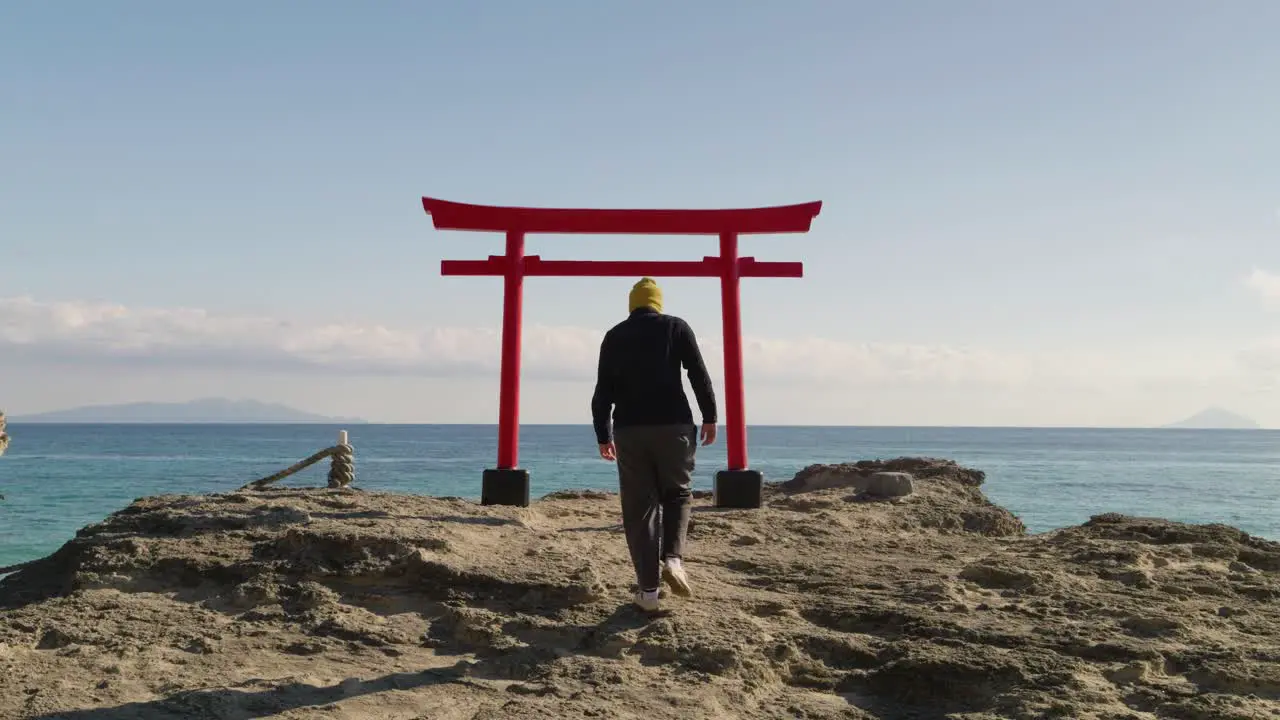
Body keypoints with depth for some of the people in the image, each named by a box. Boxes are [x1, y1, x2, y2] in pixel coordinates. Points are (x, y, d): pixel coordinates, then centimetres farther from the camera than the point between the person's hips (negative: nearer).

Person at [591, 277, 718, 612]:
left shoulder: (614, 336, 10)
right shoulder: (676, 327, 5)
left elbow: (602, 392, 8)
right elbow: (699, 375, -2)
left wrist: (603, 436, 14)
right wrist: (709, 417, 6)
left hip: (629, 430, 1)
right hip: (673, 425, -1)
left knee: (639, 508, 6)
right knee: (676, 494, 17)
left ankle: (648, 589, 5)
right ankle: (673, 558, -7)